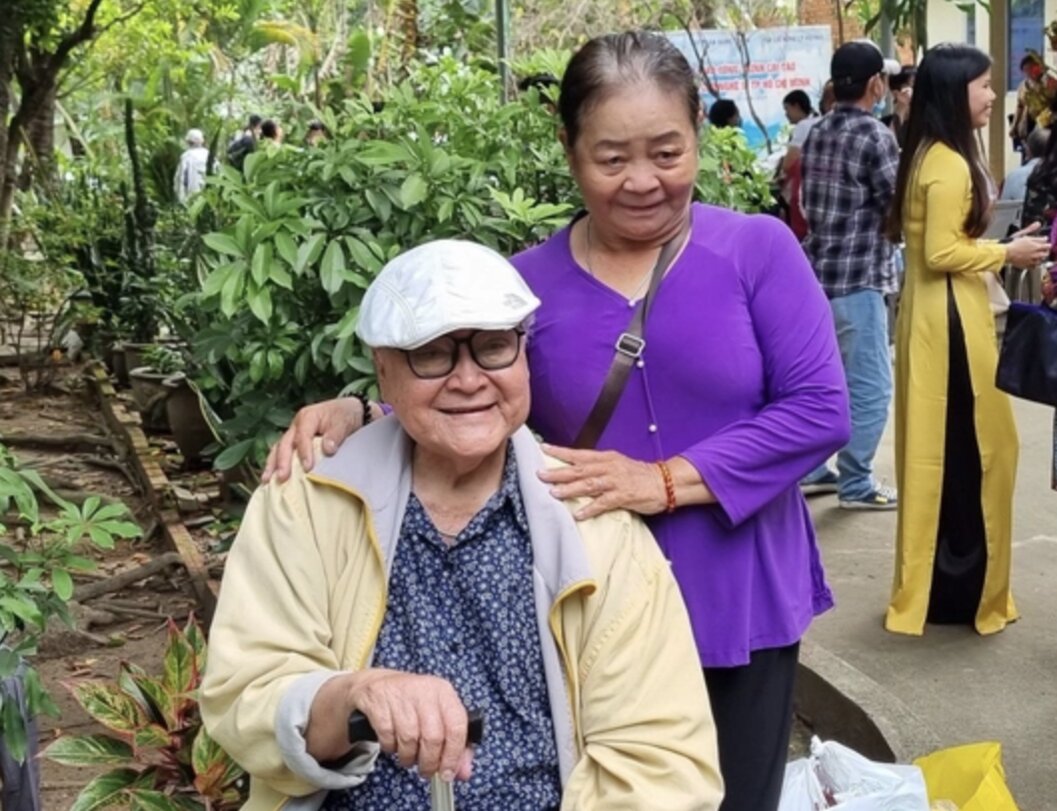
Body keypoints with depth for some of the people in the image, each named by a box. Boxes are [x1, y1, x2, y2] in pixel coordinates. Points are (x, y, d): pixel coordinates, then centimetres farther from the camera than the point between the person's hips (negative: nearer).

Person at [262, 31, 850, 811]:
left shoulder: (758, 249, -7)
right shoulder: (528, 283, -2)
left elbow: (818, 410, -12)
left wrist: (666, 481, -22)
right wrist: (358, 416, -21)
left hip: (739, 610, 0)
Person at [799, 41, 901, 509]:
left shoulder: (816, 135, 10)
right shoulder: (875, 136, -13)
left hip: (816, 273, 8)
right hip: (856, 279, -8)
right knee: (869, 387, -1)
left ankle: (810, 469, 23)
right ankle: (856, 484, 3)